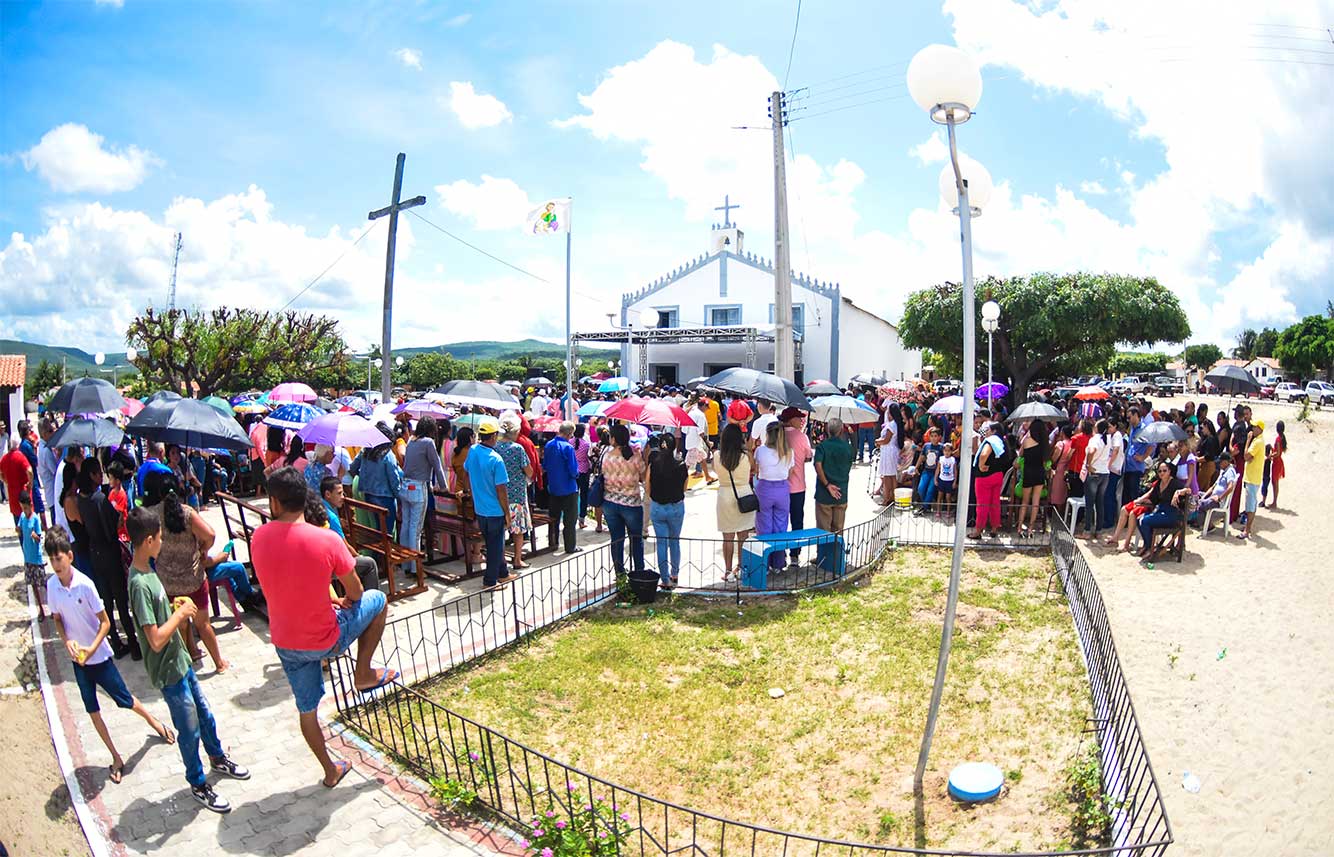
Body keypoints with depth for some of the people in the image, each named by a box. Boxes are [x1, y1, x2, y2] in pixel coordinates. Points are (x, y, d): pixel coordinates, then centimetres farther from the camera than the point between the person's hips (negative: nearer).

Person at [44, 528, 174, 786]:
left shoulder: (85, 585, -21)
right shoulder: (51, 585, -8)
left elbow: (105, 622, -14)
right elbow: (57, 619, 5)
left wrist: (91, 649, -24)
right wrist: (67, 641, -13)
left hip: (99, 656, -4)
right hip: (77, 659, 4)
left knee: (125, 700, 7)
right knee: (93, 712, 10)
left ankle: (152, 720, 36)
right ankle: (116, 758, 24)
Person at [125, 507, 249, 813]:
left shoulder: (147, 570, 1)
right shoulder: (140, 584, -28)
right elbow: (156, 640, -29)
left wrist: (175, 607, 2)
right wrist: (180, 614, -19)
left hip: (180, 660, 9)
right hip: (168, 671, -9)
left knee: (205, 715, 24)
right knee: (190, 730, 9)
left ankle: (217, 758, 45)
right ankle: (198, 785, 28)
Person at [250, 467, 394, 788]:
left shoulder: (258, 539, -9)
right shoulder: (327, 540, -22)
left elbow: (294, 583, 6)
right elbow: (355, 593, -9)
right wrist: (343, 601, 13)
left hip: (285, 642, 5)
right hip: (326, 640, -4)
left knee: (307, 709, 24)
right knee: (377, 599, 18)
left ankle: (330, 770, 41)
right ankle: (364, 673, 20)